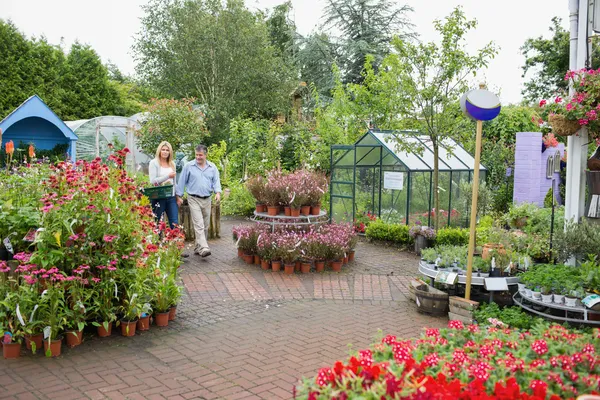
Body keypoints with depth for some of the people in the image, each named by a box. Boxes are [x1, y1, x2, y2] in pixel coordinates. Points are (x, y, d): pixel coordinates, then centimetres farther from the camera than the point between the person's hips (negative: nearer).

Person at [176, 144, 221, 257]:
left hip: (207, 200, 4)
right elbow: (182, 182, 4)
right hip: (194, 199, -4)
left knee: (205, 226, 9)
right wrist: (179, 196, 2)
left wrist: (217, 192, -11)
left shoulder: (212, 167, 7)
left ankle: (198, 247, 21)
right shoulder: (188, 166, 0)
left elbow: (216, 181, 7)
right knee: (199, 225, -14)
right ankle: (204, 248, -23)